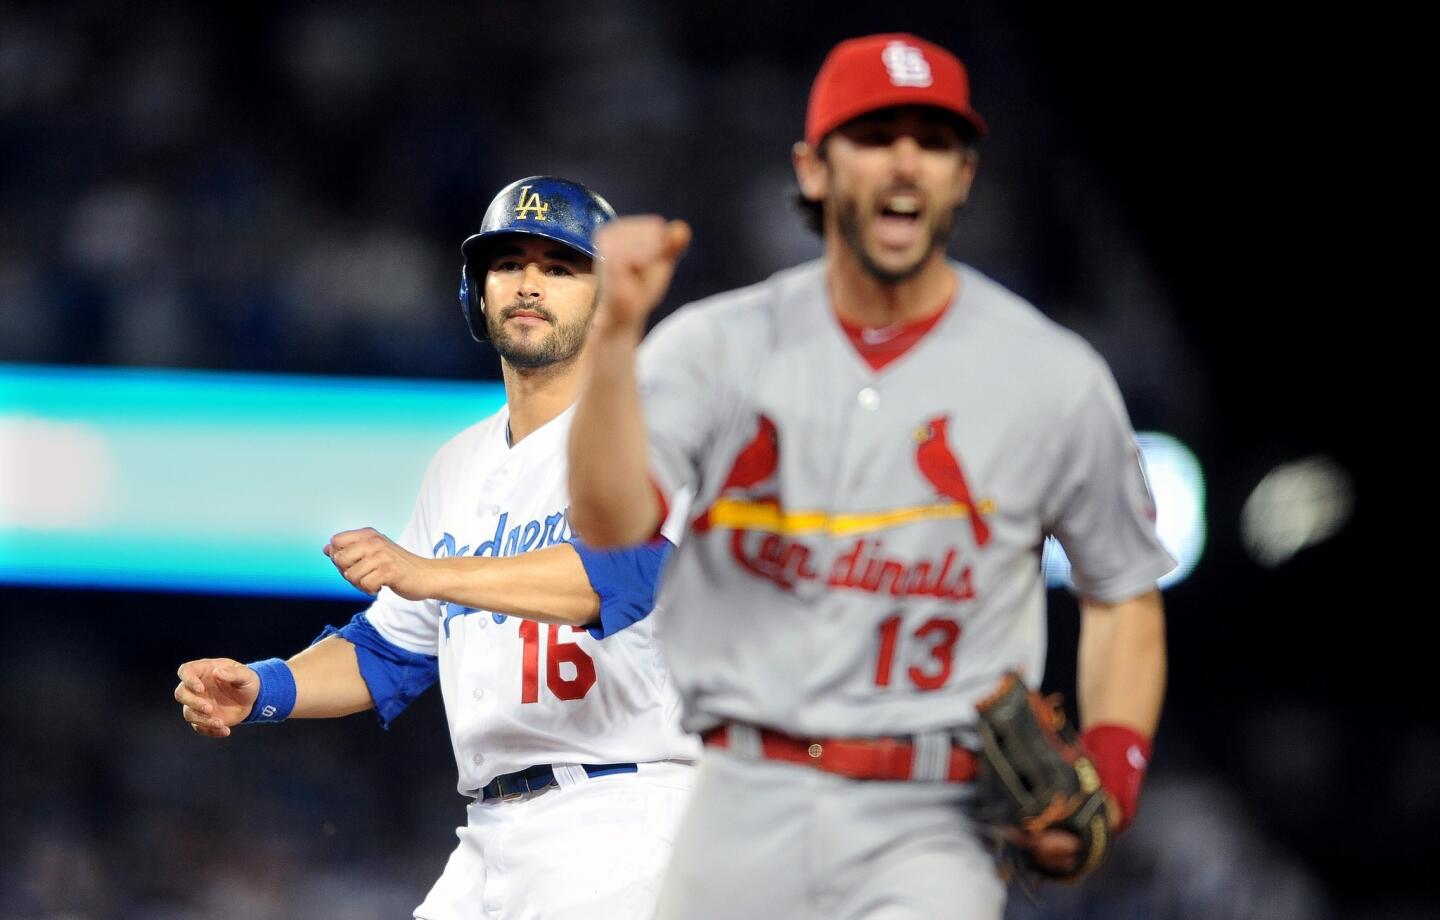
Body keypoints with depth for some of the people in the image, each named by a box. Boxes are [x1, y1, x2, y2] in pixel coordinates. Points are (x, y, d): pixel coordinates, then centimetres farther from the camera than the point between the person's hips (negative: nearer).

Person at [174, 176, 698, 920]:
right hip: (490, 844, 8)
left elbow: (622, 572, -26)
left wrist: (430, 573, -37)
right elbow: (390, 651, 23)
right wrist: (261, 689, 4)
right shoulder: (461, 466, 20)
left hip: (619, 826, -8)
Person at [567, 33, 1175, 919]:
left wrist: (1108, 779, -4)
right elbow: (609, 519, -14)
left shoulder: (1055, 379, 2)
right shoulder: (719, 344, 2)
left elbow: (1124, 596, 12)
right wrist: (614, 332, -28)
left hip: (932, 826, -2)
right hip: (742, 813, 2)